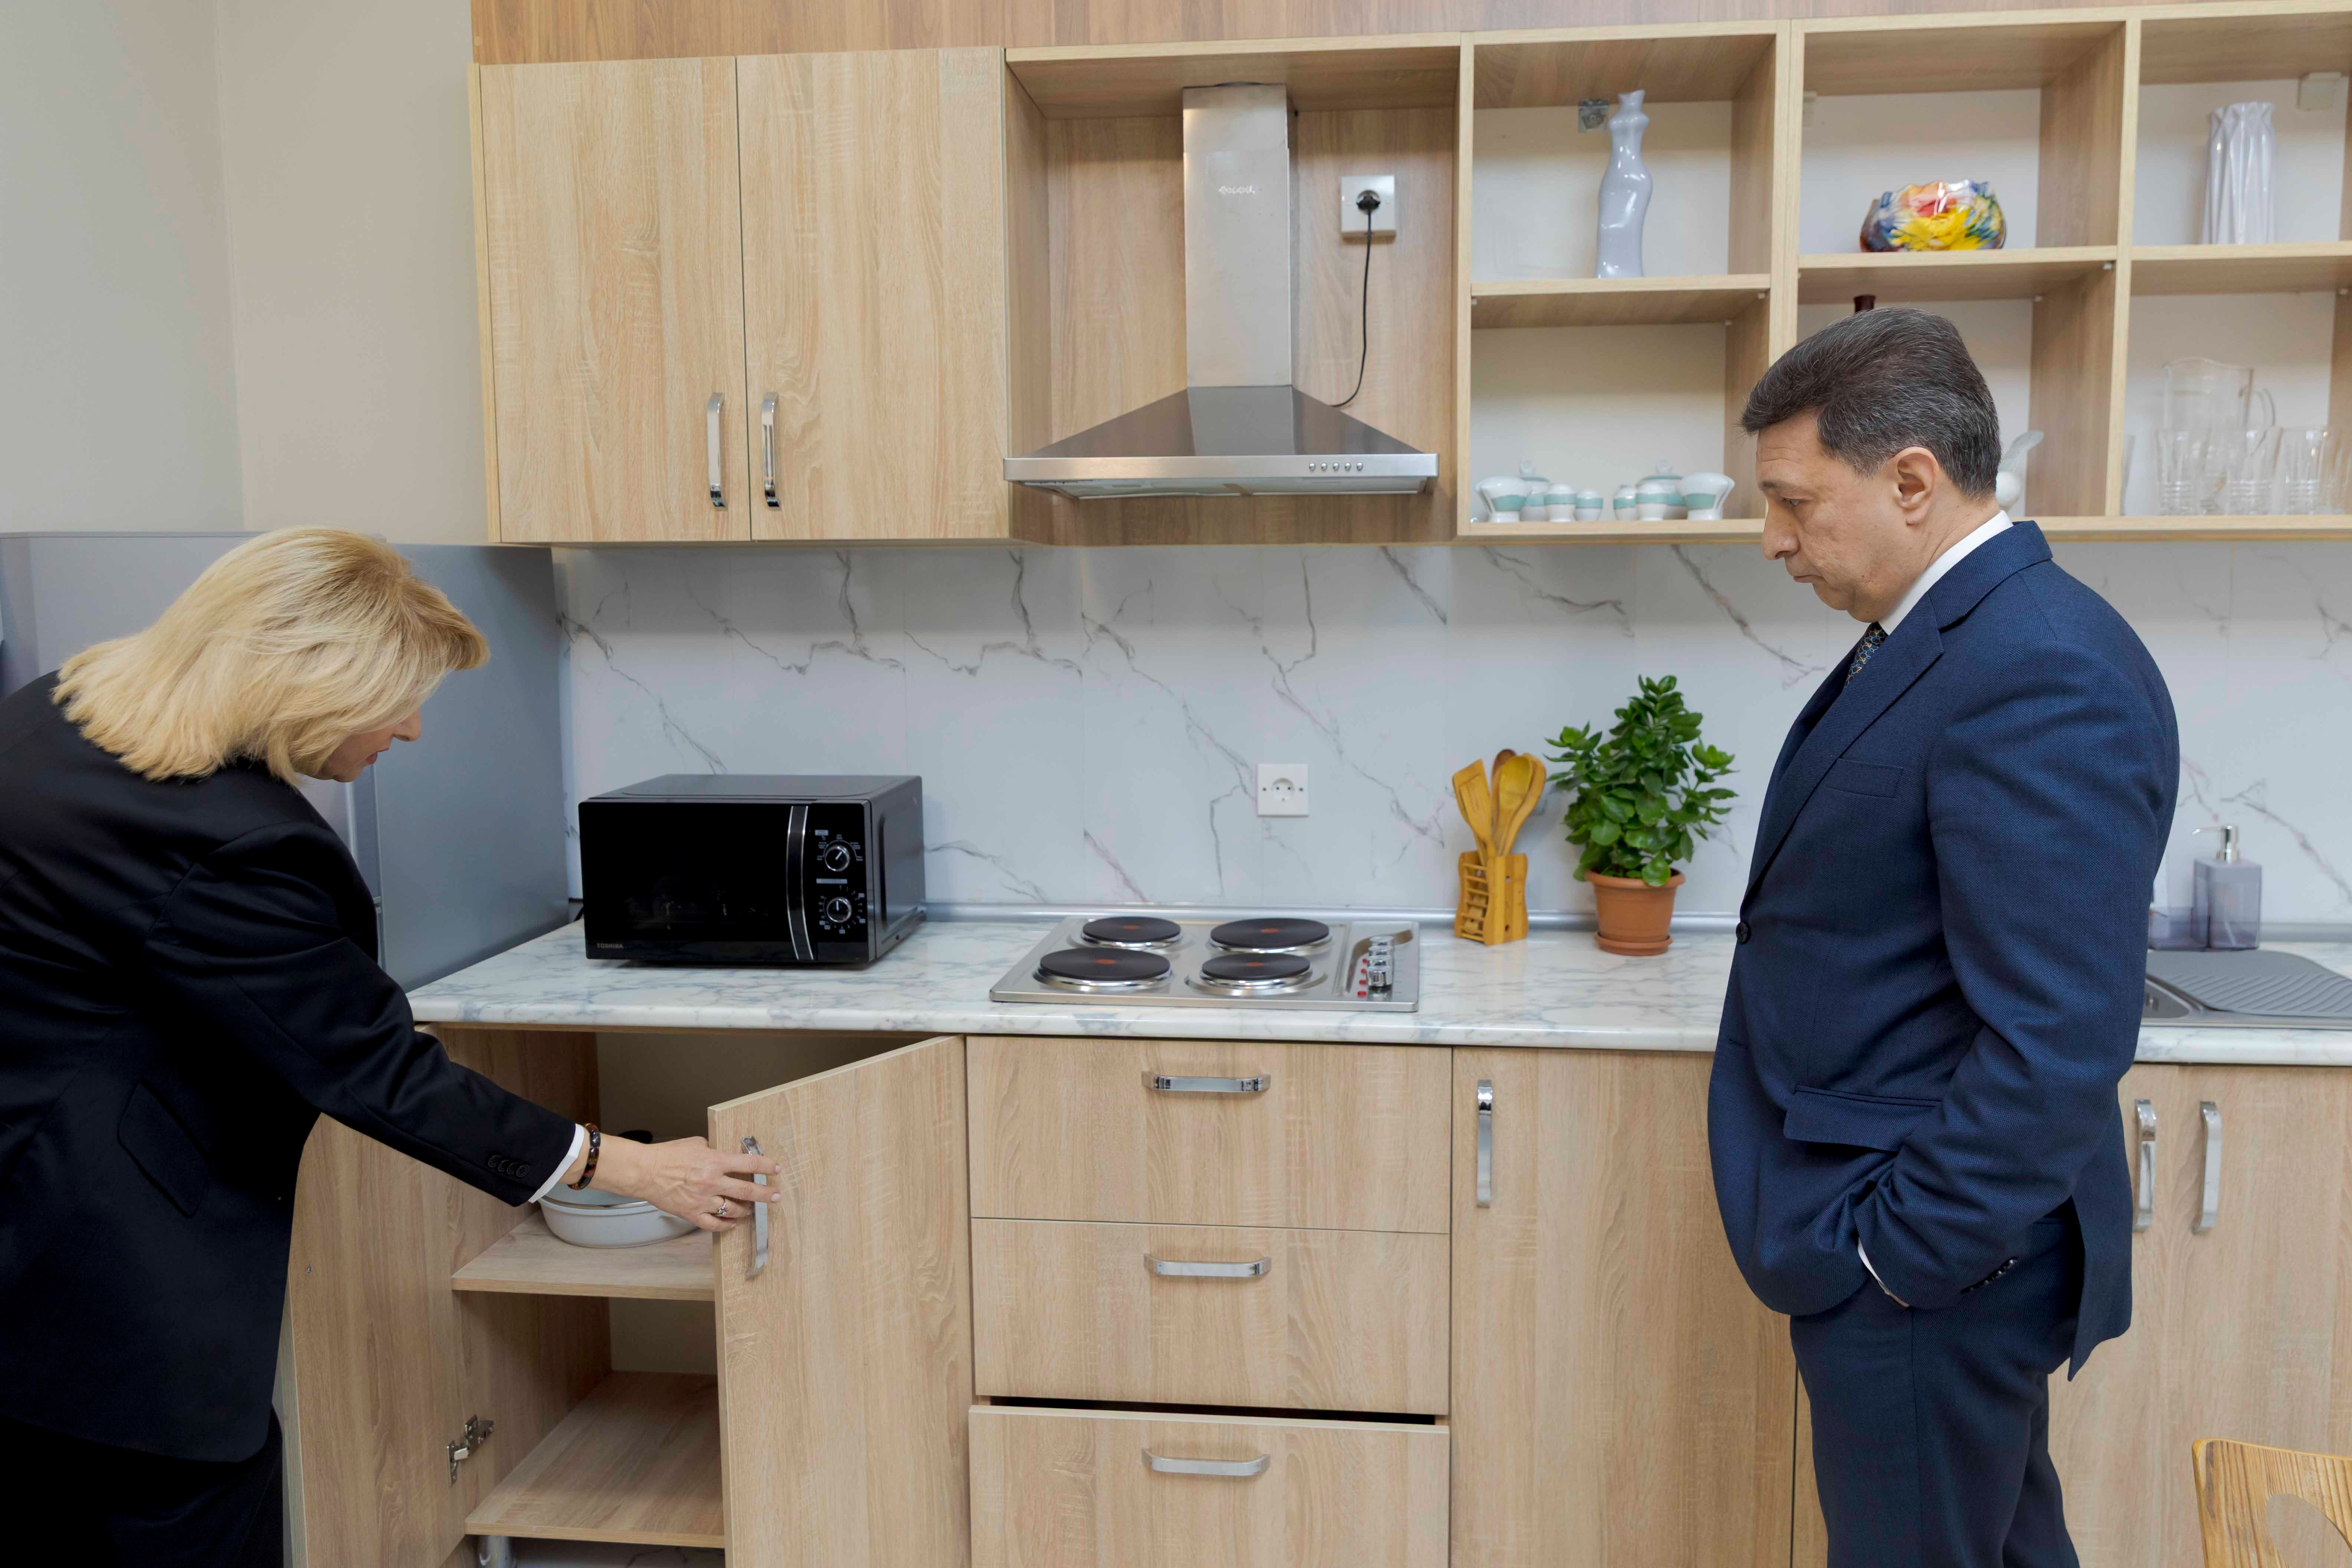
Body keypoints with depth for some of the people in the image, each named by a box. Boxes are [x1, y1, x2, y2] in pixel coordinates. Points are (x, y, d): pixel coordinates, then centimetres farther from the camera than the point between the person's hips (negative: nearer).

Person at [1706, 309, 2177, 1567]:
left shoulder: (2044, 673, -24)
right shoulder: (1938, 637, 7)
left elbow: (2059, 1037, -27)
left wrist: (1901, 1252, -19)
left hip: (1929, 1265, -9)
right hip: (1902, 1232, 9)